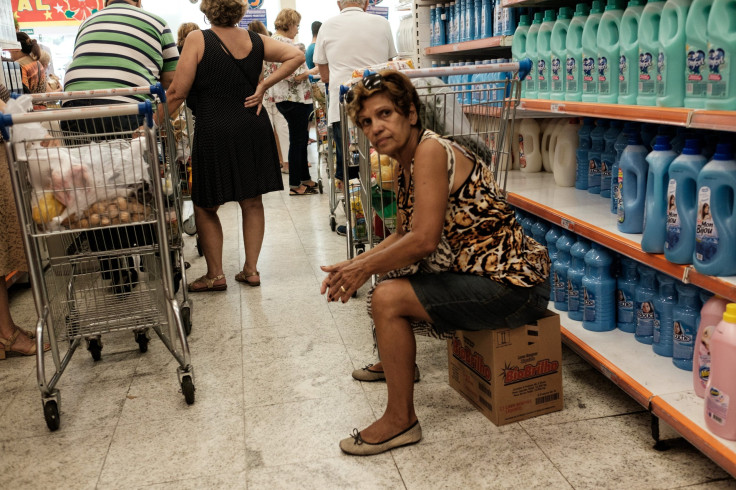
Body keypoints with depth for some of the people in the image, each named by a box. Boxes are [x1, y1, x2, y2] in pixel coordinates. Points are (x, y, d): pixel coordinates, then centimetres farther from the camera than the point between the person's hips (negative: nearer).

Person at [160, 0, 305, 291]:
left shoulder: (197, 40, -6)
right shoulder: (255, 40, 6)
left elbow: (177, 93, -9)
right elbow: (296, 56, 6)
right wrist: (264, 85, 2)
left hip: (215, 132, -4)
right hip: (253, 129, 4)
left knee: (205, 205, 9)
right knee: (252, 202, 12)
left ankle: (215, 275, 13)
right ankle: (251, 269, 18)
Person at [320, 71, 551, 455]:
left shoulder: (431, 150, -18)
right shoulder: (407, 162, 10)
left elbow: (424, 240, -24)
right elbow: (402, 236, 16)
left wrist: (367, 268, -11)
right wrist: (355, 264, 5)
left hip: (511, 285, -10)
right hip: (478, 270, 10)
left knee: (387, 298, -18)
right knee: (391, 275, 23)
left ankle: (401, 421, -2)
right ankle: (395, 363, 46)